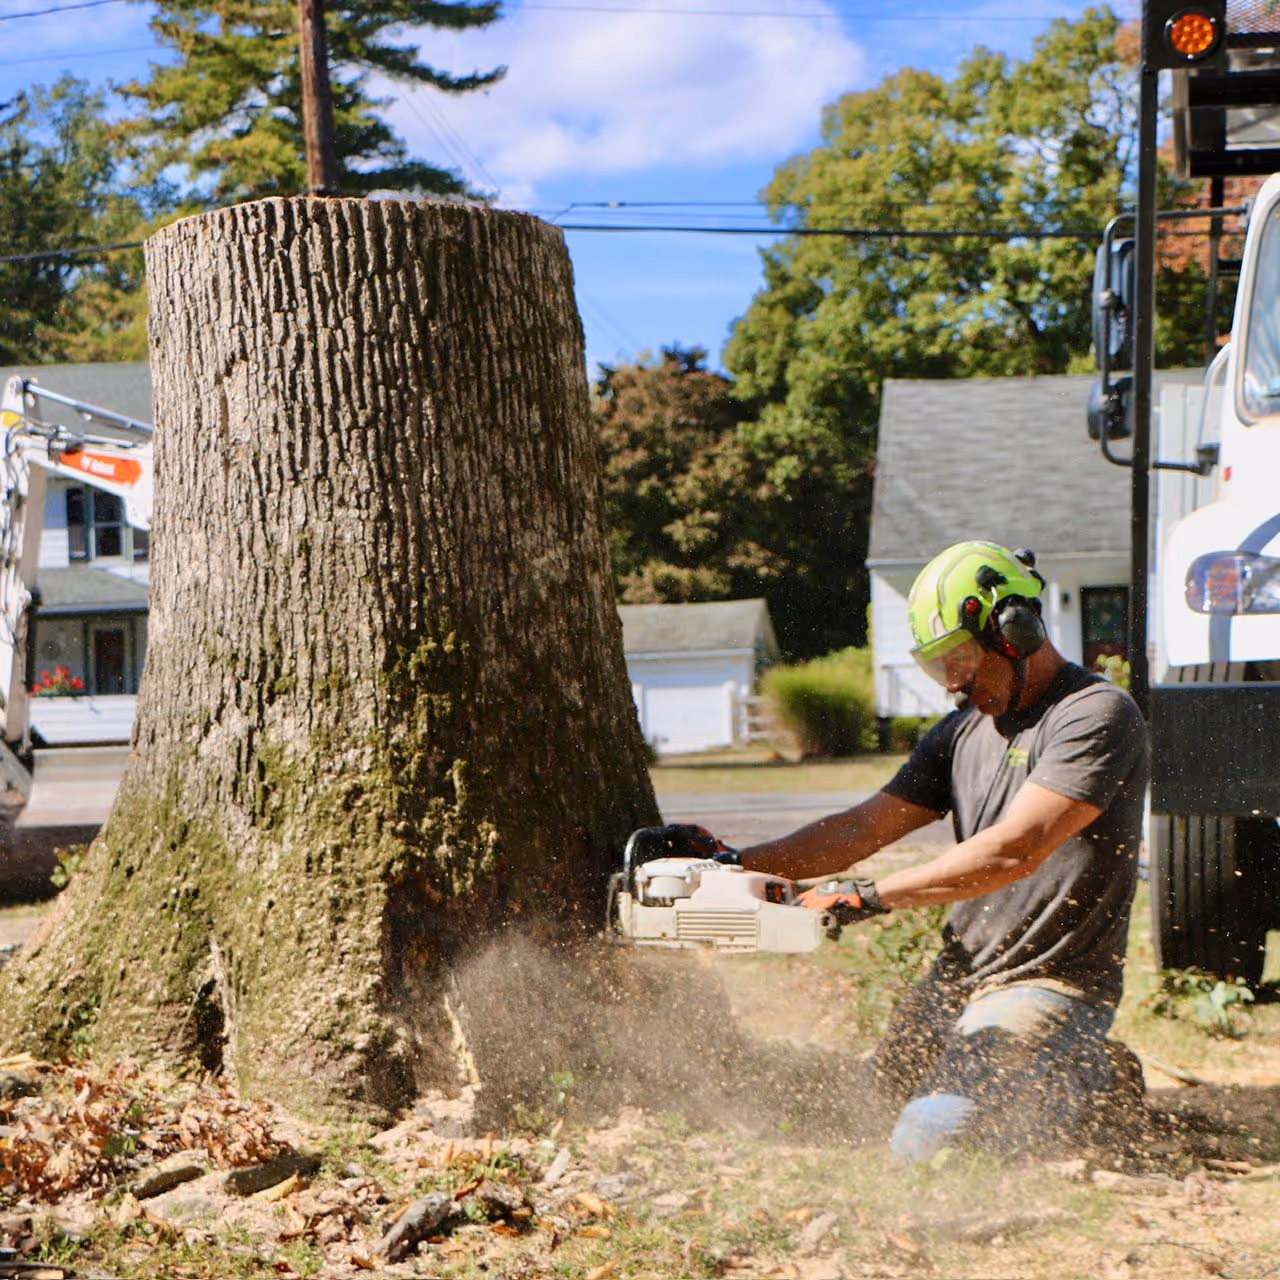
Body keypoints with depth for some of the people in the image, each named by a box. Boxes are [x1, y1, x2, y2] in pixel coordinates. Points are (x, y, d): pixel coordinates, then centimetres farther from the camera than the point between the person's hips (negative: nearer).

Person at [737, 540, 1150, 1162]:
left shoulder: (1098, 715, -16)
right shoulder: (962, 731, 10)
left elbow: (1012, 852, -25)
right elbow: (862, 829, 9)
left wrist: (870, 896, -25)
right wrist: (738, 863, -3)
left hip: (1050, 987, -8)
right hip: (954, 978, 9)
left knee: (925, 1141, -22)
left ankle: (1094, 1079, 5)